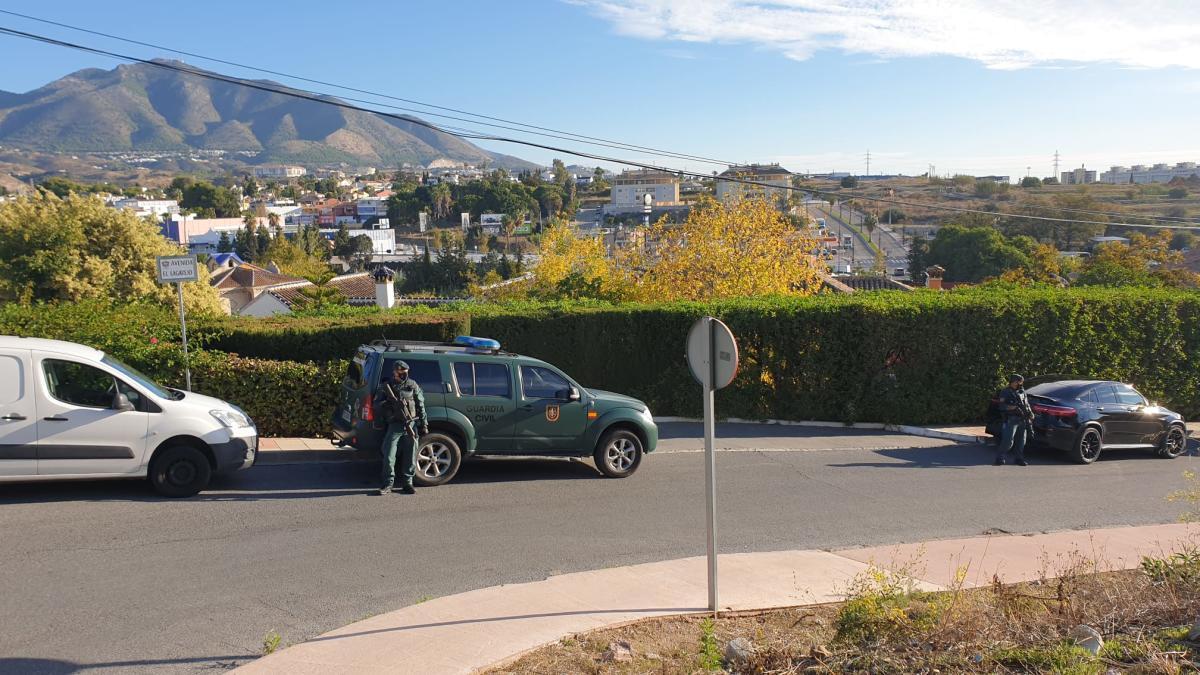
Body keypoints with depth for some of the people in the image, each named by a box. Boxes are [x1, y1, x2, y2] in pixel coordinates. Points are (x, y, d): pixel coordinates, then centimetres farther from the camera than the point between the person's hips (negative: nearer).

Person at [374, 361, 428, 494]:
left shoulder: (413, 386, 7)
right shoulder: (385, 387, 5)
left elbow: (421, 407, 8)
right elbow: (376, 405, 3)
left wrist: (424, 424, 4)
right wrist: (388, 404, -17)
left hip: (412, 424, 1)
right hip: (394, 425, -1)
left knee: (410, 456, 3)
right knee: (389, 455, -7)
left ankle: (407, 482, 14)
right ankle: (388, 483, 5)